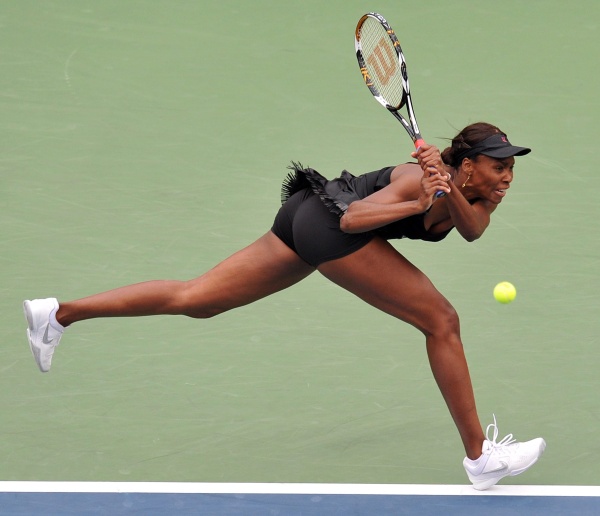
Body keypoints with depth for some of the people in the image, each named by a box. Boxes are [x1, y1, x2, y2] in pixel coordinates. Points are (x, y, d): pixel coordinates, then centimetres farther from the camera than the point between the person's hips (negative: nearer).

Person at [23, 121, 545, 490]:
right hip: (330, 226, -8)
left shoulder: (477, 196, 6)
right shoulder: (423, 179, -18)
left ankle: (61, 313, 14)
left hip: (307, 215, 8)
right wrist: (419, 204, -32)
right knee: (442, 322, -8)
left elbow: (473, 229, -16)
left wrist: (449, 195, -35)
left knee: (195, 298, 11)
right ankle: (480, 456, -4)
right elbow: (352, 218, -21)